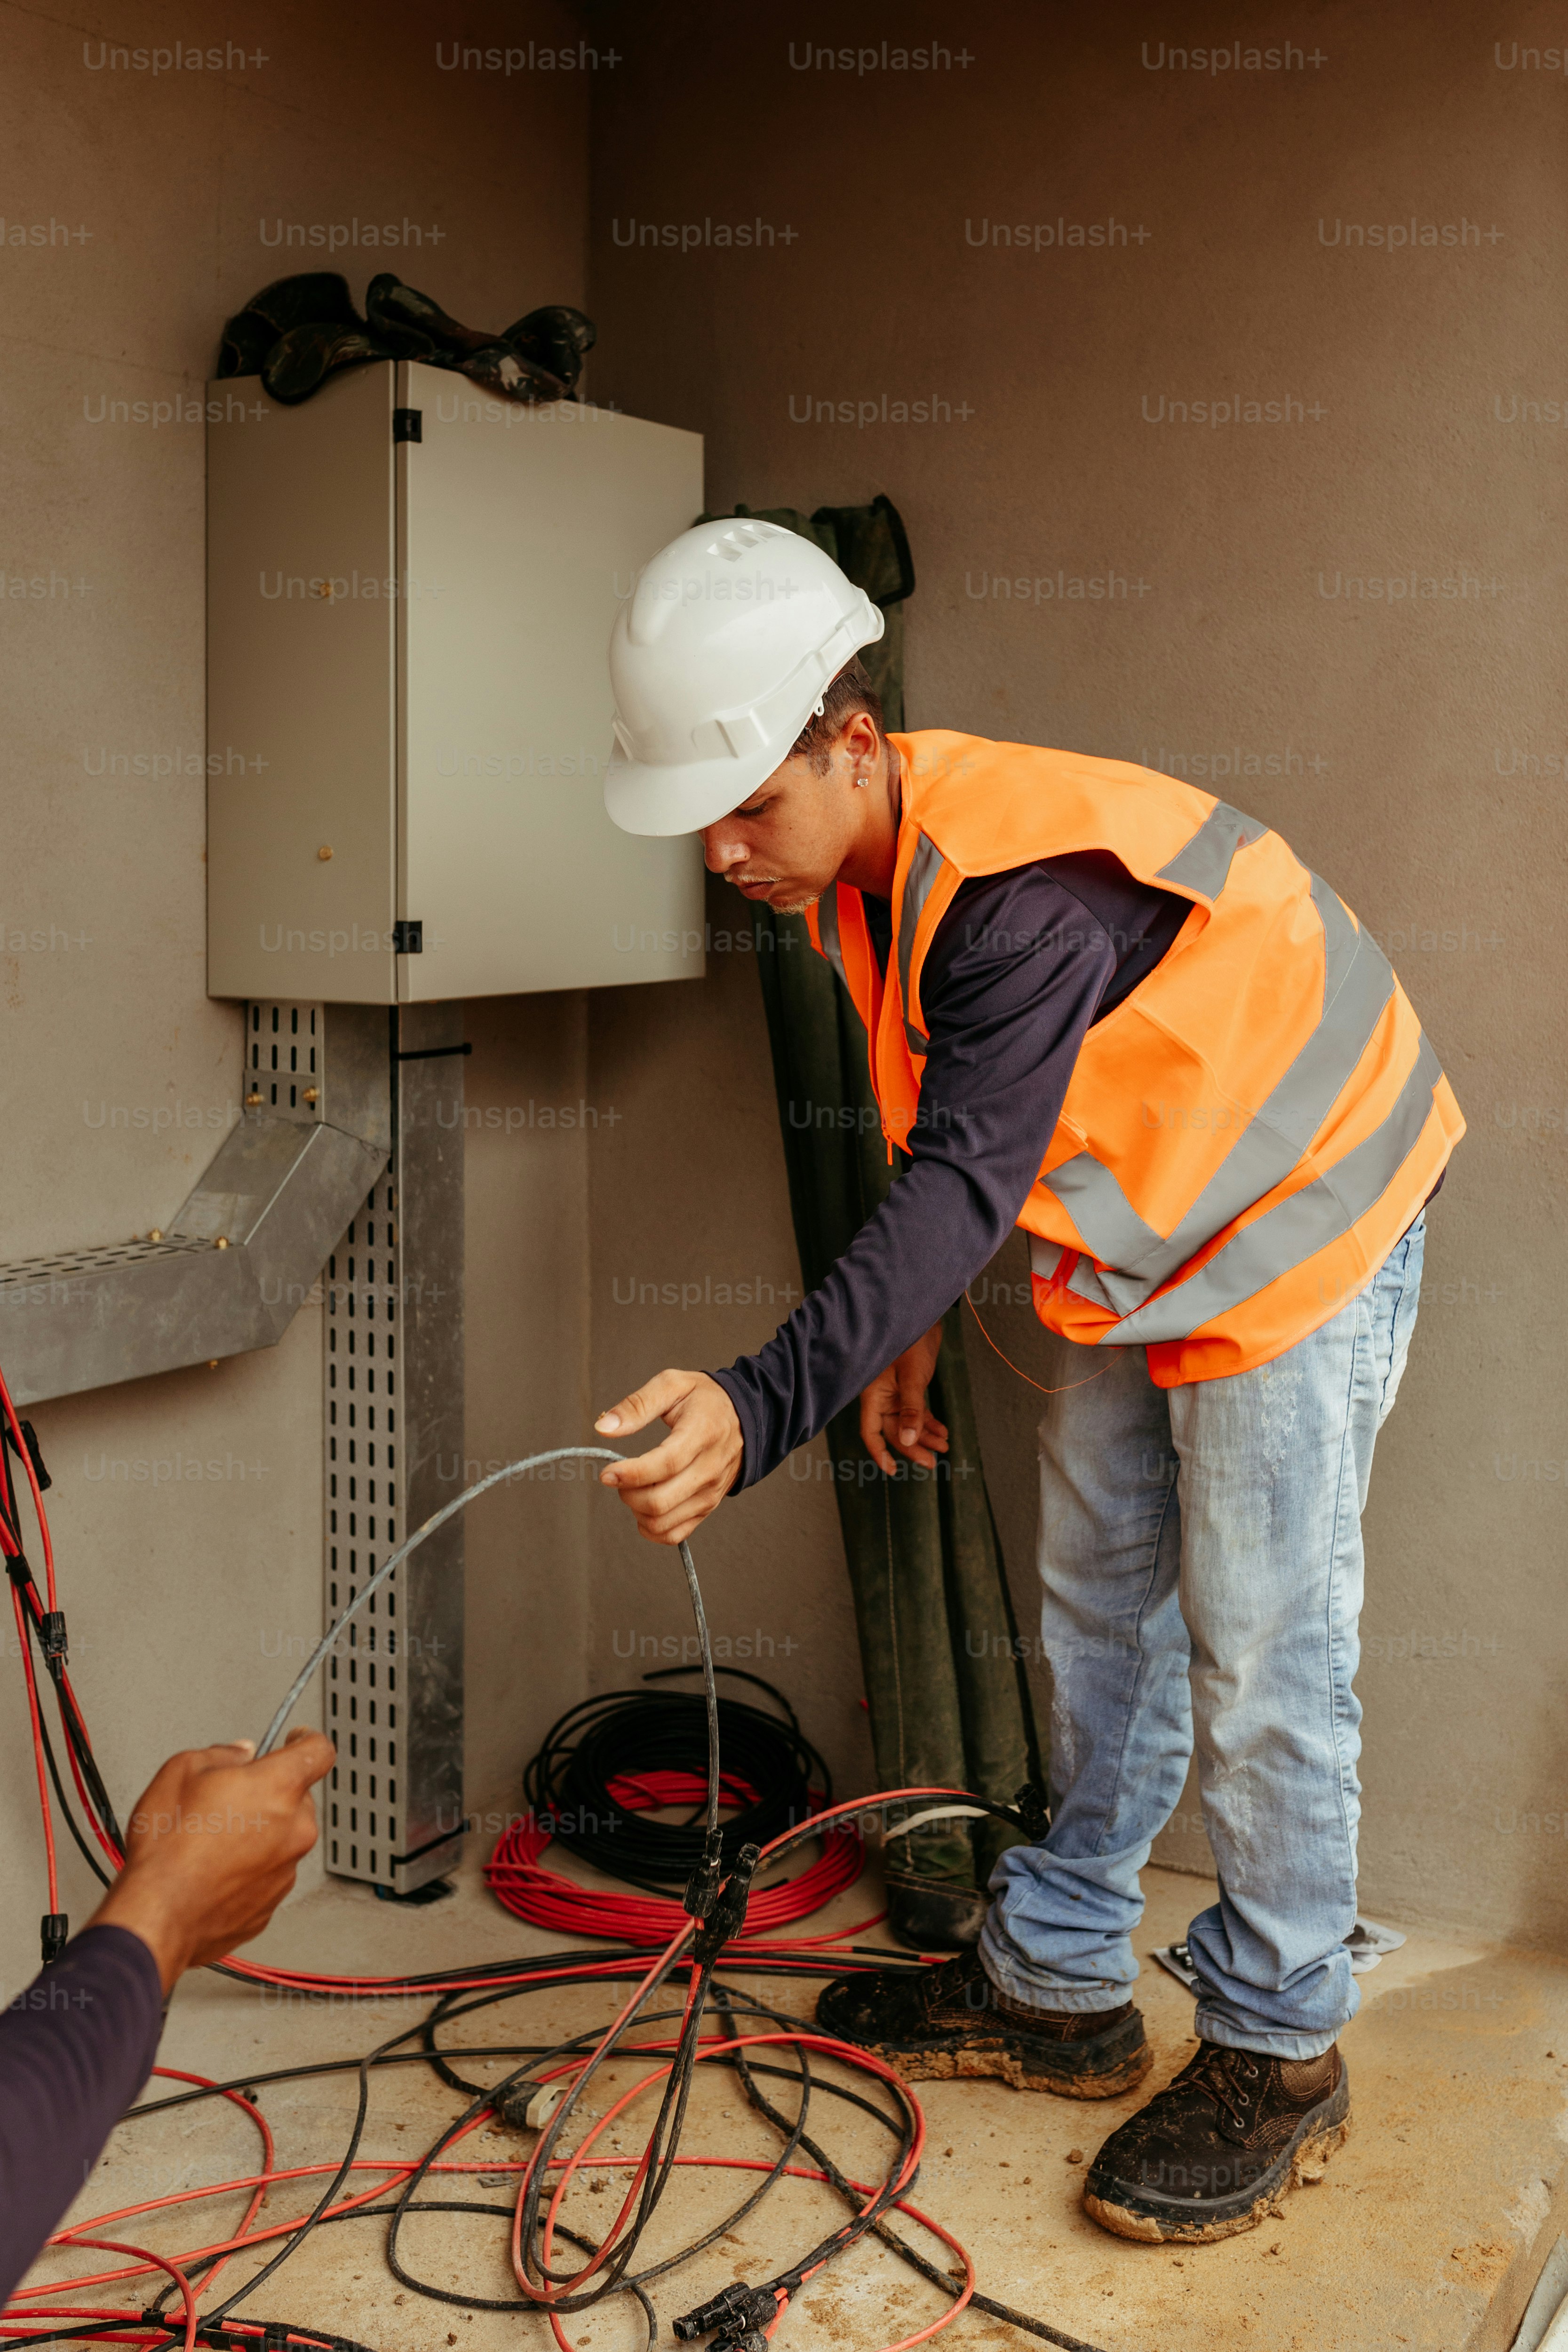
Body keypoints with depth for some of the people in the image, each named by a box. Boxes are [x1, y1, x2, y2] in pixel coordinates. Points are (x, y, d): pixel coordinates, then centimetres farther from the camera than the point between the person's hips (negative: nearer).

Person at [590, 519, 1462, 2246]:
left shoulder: (1030, 886, -36)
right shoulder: (863, 872, -5)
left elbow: (968, 1183, -45)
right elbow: (945, 1141, 9)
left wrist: (764, 1406, -54)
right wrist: (910, 1334, 12)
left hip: (1295, 1229, -9)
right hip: (1141, 1242, 9)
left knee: (1260, 1654, -4)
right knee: (1099, 1618, 14)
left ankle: (1277, 2054, 14)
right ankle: (1056, 1988, 27)